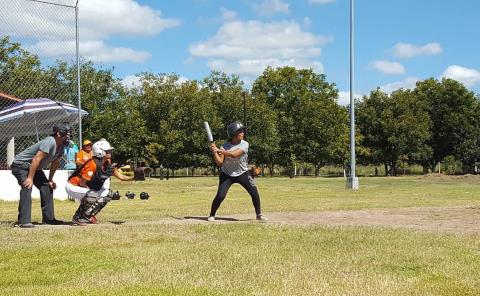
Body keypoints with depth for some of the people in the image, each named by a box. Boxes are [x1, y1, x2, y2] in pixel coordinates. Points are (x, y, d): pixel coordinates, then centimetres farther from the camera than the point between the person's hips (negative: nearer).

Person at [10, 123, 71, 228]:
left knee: (47, 187, 8)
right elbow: (36, 159, -33)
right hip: (21, 164, -10)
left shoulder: (61, 146, 0)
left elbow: (55, 163, 11)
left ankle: (48, 218, 16)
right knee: (27, 187, -26)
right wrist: (30, 178, -34)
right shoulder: (50, 142, -29)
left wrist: (50, 180, 10)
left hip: (34, 168, 10)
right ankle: (24, 221, -31)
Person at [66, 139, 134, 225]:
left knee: (107, 194, 7)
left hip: (84, 188, 10)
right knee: (93, 195, -34)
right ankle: (78, 218, -14)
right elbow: (82, 183, -25)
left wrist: (133, 178, -11)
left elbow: (121, 177, 3)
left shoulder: (107, 164, 0)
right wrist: (93, 190, -14)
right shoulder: (93, 164, -27)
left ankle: (89, 216, 12)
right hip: (72, 187, -9)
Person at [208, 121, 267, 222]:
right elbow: (219, 163, -14)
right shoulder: (225, 146, -11)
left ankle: (259, 214, 11)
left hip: (242, 174, 1)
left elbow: (234, 154, -31)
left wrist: (218, 150, -32)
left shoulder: (244, 144, -15)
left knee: (254, 193, -8)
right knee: (220, 196, -14)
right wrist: (214, 152, -29)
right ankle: (212, 215, 7)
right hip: (227, 175, 0)